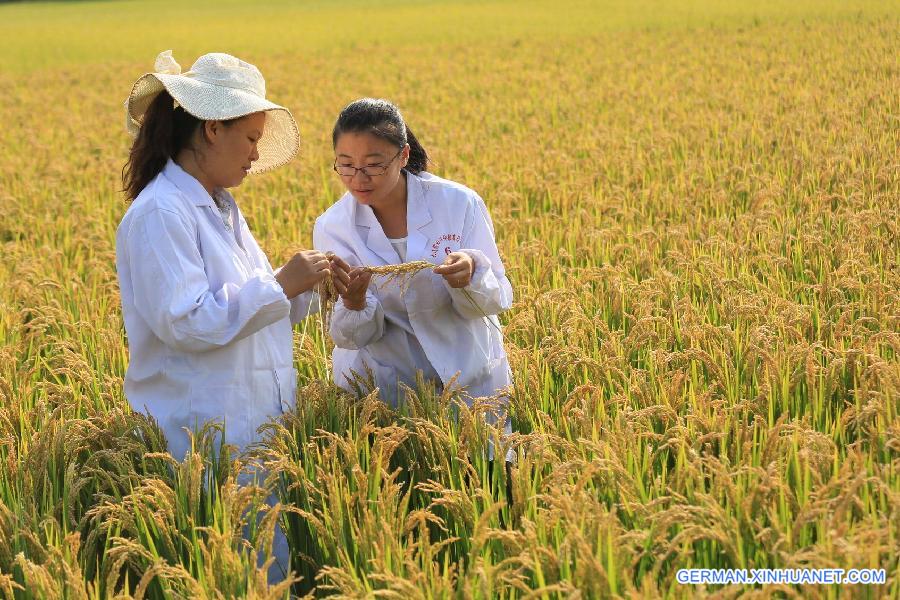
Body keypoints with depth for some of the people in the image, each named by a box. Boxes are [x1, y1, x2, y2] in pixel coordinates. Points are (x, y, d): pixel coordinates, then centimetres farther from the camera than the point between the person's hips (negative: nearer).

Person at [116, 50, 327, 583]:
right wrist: (279, 285, -18)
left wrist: (304, 289, 5)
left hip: (258, 429, 9)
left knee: (274, 564, 9)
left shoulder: (222, 207, 15)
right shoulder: (160, 214, -15)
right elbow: (184, 321, -22)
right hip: (207, 439, -9)